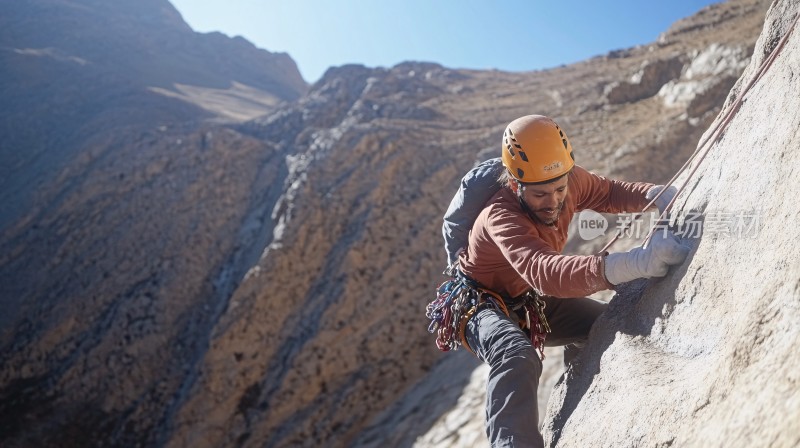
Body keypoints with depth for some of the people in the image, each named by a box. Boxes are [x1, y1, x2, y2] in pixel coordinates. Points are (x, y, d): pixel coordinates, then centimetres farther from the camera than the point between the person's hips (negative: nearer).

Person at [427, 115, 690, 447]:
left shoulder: (567, 180, -17)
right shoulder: (500, 216, -38)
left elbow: (609, 192, 3)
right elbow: (543, 271, -55)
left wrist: (657, 195, -19)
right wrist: (632, 263, -68)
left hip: (530, 301, 7)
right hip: (480, 304, -7)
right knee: (518, 359, -37)